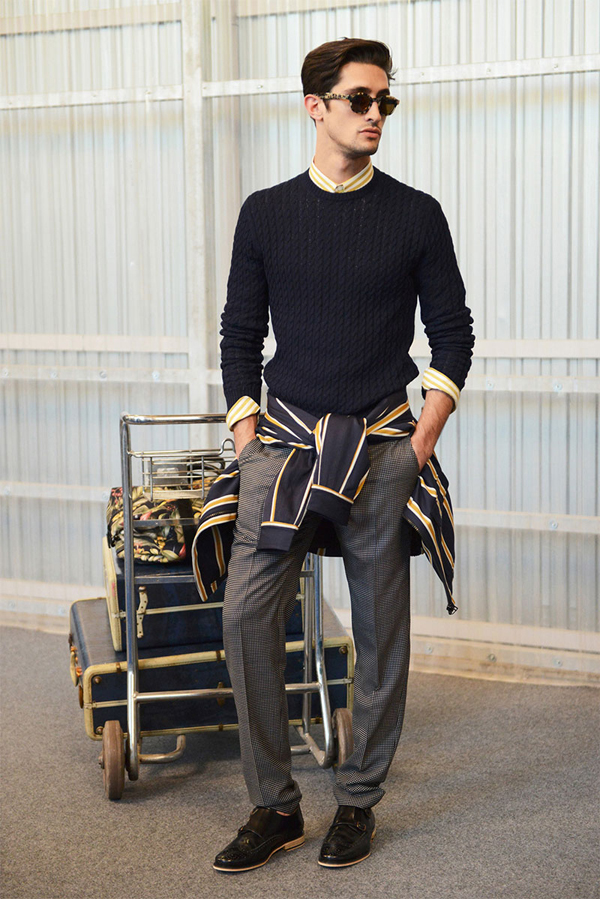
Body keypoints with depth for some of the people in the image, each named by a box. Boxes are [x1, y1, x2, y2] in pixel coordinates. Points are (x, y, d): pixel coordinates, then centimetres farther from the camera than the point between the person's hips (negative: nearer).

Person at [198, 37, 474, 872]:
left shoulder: (416, 215, 4)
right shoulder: (266, 213, 6)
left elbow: (452, 332, 7)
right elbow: (240, 334, 10)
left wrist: (426, 435, -4)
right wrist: (246, 437, 1)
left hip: (383, 446, 0)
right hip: (286, 435, 1)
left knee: (381, 631, 3)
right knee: (246, 612, -10)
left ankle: (358, 802, 19)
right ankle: (275, 805, 3)